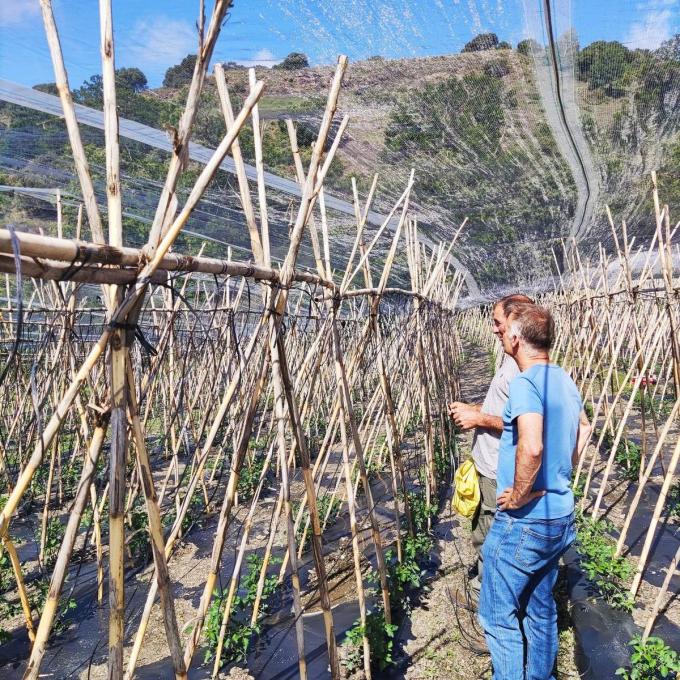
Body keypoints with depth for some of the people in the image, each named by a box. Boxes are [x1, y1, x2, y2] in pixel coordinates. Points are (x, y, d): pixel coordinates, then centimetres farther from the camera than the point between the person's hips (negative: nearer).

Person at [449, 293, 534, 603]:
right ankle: (479, 584, 45)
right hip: (487, 467, 10)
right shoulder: (510, 358, 8)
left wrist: (480, 418, -21)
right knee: (482, 535, 26)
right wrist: (471, 409, 6)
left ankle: (483, 597, 27)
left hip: (500, 475, -10)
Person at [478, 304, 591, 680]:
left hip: (524, 521, -9)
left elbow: (531, 447, -37)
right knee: (540, 608, 23)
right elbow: (584, 426, 23)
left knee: (498, 615, 7)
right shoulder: (564, 379, 5)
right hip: (560, 516, 9)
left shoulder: (525, 383, -22)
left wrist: (519, 496, -21)